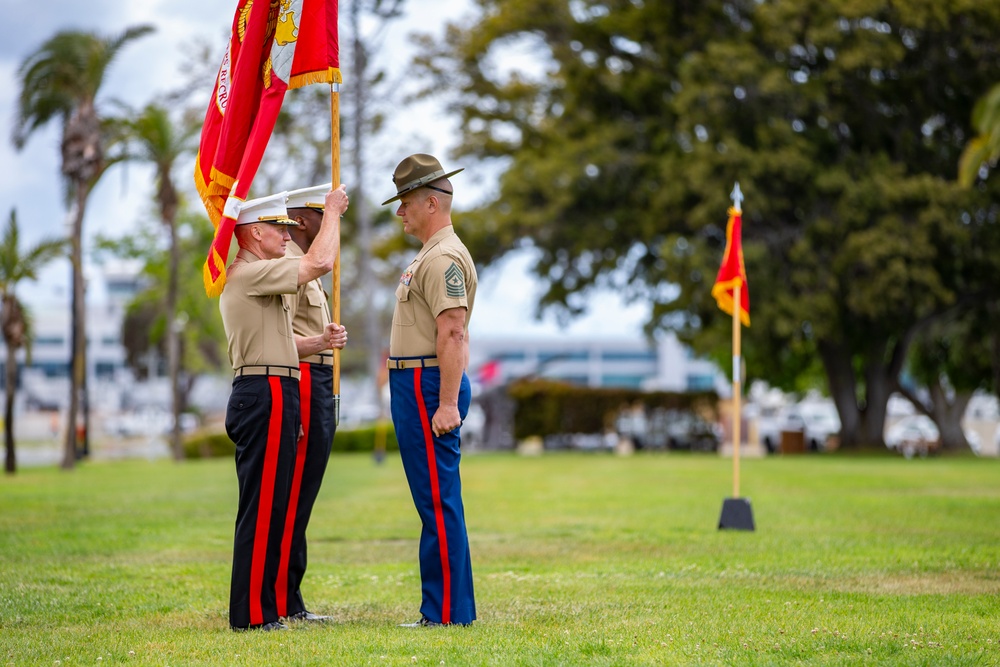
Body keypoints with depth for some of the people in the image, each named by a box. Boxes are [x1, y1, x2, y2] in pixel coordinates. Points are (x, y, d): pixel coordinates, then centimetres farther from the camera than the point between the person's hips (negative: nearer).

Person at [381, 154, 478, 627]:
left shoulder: (444, 258, -15)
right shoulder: (430, 255, 20)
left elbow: (452, 334, -23)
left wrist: (446, 404, -27)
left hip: (429, 387, -11)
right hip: (416, 386, 11)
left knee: (438, 502, -9)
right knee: (437, 503, 12)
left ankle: (447, 614, -6)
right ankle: (445, 610, 18)